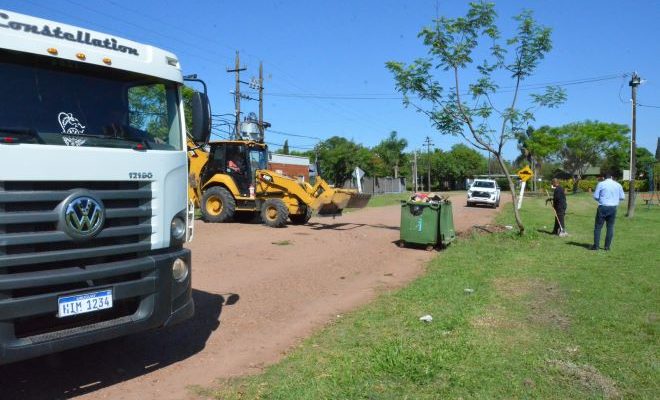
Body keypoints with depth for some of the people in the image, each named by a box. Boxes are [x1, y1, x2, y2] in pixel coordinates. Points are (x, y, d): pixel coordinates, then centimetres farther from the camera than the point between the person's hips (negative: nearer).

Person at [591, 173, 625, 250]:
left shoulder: (601, 184, -4)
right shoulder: (618, 185, 6)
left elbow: (595, 196, -4)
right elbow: (622, 197, 10)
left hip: (603, 207, -3)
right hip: (613, 208, 3)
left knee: (598, 226, 2)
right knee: (610, 227, 10)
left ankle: (596, 245, -1)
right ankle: (607, 246, 10)